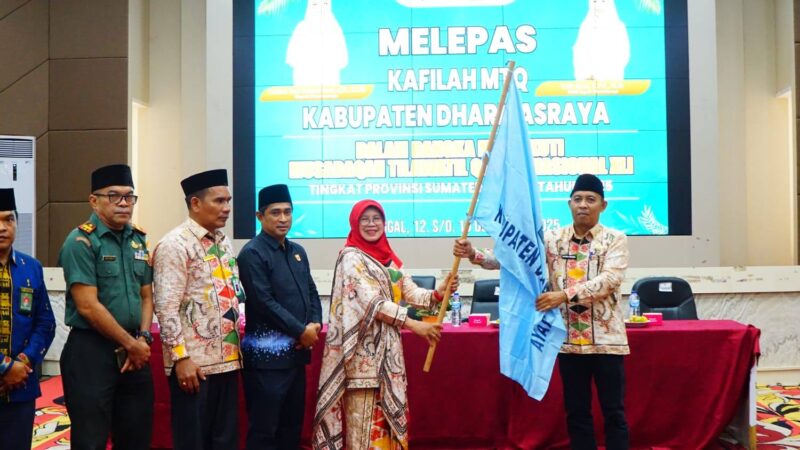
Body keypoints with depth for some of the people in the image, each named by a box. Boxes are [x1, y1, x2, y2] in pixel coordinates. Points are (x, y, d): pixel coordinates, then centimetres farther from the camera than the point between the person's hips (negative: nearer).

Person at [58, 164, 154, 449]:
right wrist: (131, 343, -11)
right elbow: (88, 307, -16)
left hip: (135, 353, 7)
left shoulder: (138, 240, 10)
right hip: (91, 353, -6)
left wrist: (143, 339, -3)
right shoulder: (81, 241, -11)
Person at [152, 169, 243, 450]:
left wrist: (235, 348, 15)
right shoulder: (175, 244, -11)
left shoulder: (224, 242, 13)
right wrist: (181, 357, -18)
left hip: (226, 359, 7)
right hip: (194, 363, -7)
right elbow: (166, 307, -15)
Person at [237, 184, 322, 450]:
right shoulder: (252, 253, -10)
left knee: (293, 426, 16)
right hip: (267, 354, -7)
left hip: (297, 351, 8)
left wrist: (315, 324, -3)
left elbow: (312, 292, 16)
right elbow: (264, 302, -17)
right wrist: (301, 331, -13)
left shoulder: (297, 251, 13)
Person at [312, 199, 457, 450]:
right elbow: (371, 302, -20)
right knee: (363, 416, -1)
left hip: (387, 348, 7)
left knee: (387, 412, 11)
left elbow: (411, 293, 6)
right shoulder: (351, 257, -9)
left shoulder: (389, 258, 13)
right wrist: (414, 325, -24)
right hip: (364, 349, -7)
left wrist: (438, 294, -15)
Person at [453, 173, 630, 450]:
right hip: (569, 339, 3)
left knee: (614, 412, 6)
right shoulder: (553, 239, 6)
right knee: (576, 412, 11)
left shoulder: (615, 239, -1)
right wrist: (474, 255, -17)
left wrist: (565, 294, -27)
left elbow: (610, 279, -17)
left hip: (605, 338, -2)